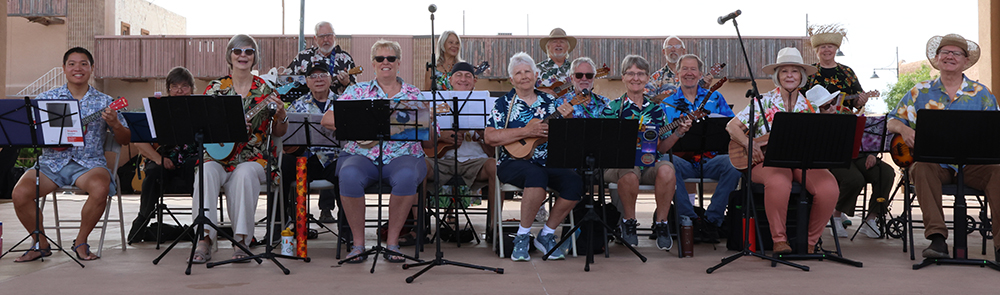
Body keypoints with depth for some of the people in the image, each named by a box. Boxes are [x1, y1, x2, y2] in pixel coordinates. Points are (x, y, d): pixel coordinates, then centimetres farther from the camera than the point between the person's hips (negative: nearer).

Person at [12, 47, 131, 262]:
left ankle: (81, 242, -8)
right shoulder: (46, 99, 11)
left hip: (88, 162, -1)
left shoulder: (104, 102, 9)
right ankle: (40, 244, 3)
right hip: (52, 161, 2)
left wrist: (115, 124, -13)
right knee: (20, 194, -24)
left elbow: (124, 140, 8)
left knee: (100, 189, -34)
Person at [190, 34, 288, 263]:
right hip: (218, 156, 1)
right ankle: (204, 240, -30)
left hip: (254, 158, -1)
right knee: (206, 173, -31)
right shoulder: (215, 89, 9)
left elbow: (279, 133, 8)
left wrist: (281, 116, -15)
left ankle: (242, 242, -27)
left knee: (244, 174, -34)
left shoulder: (265, 90, 6)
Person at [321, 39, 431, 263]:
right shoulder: (358, 91, 14)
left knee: (406, 177, -36)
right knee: (349, 176, -35)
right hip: (363, 155, 0)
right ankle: (358, 243, -17)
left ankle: (392, 242, -18)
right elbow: (327, 119, 4)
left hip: (402, 156, 0)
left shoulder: (414, 94, 14)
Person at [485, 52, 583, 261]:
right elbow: (490, 138, -8)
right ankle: (522, 236, -19)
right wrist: (526, 132, -13)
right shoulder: (503, 104, 5)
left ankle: (546, 234, -4)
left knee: (575, 182, -23)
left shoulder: (549, 102, 15)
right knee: (537, 175, -37)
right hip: (514, 162, -4)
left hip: (548, 163, 4)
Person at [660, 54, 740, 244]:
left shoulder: (715, 98, 17)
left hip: (711, 159, 1)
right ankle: (690, 219, -26)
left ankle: (712, 220, -21)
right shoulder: (668, 104, 15)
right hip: (682, 159, -1)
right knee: (667, 162, -34)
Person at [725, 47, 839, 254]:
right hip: (769, 160, -3)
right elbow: (732, 126, 2)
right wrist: (749, 144, -14)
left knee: (829, 188, -28)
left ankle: (811, 241, -6)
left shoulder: (810, 106, 13)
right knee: (778, 183, -39)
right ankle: (779, 240, -20)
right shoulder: (764, 103, 6)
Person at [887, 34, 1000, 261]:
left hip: (971, 164, 1)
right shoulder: (921, 92, 13)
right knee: (921, 169, -34)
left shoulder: (981, 93, 13)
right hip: (934, 162, -1)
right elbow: (893, 120, 12)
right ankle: (937, 238, -37)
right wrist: (904, 129, -11)